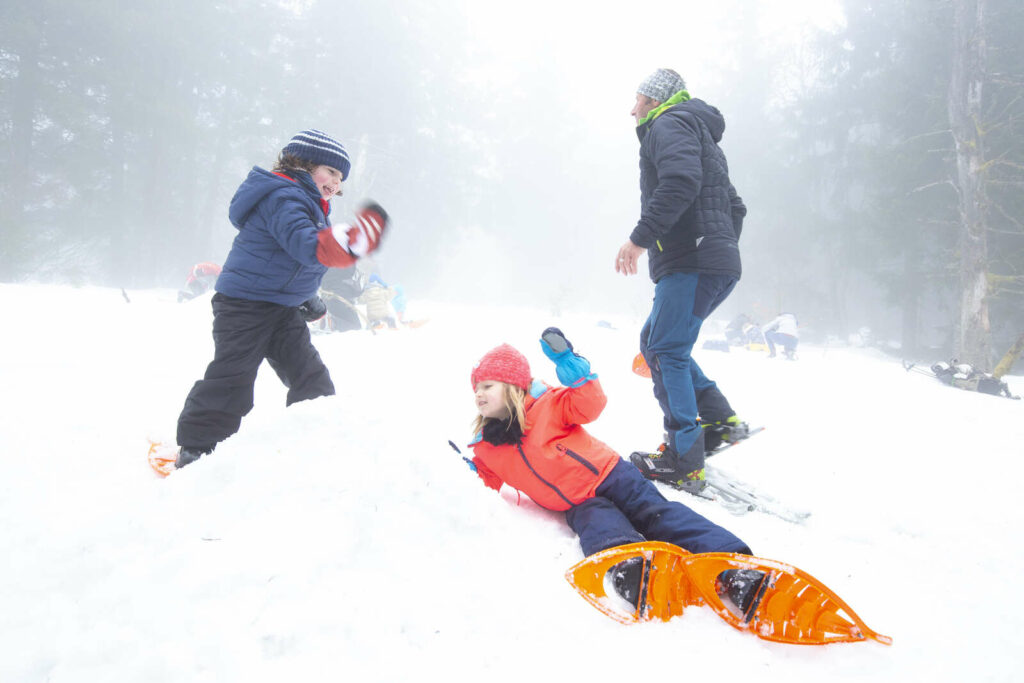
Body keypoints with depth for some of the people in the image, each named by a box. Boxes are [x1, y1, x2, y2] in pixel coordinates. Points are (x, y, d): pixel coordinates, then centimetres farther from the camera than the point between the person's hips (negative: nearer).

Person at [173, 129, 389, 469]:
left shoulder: (307, 204, 15)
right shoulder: (284, 198, -19)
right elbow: (309, 247, -37)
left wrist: (306, 298, 28)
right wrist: (355, 236, -46)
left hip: (284, 308, 10)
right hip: (244, 304, -10)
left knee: (310, 376, 7)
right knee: (232, 376, -6)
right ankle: (195, 447, 8)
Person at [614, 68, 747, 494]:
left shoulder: (668, 125, -1)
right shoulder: (703, 137, 31)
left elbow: (681, 180, -22)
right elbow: (734, 206, 32)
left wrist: (641, 237, -22)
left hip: (691, 261, -10)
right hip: (721, 267, 10)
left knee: (667, 351, -10)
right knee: (654, 340, 15)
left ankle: (684, 463, -11)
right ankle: (719, 418, 11)